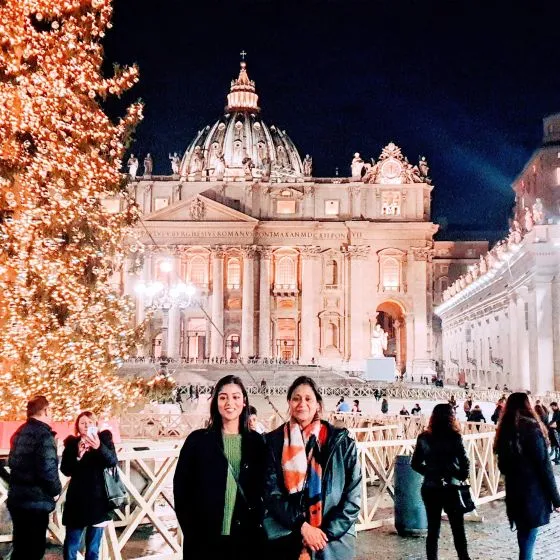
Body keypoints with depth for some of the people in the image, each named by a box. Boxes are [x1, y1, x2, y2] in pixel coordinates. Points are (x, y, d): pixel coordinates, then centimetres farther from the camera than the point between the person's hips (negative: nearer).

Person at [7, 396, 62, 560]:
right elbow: (48, 471, -23)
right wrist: (56, 490, -6)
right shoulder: (44, 435, -17)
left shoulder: (20, 432, 11)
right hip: (36, 503, -8)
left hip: (16, 499, 8)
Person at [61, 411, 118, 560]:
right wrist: (78, 455, -23)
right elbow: (65, 470, -7)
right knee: (71, 547, 3)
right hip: (77, 500, 1)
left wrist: (99, 447, -34)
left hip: (98, 500, -1)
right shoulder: (72, 443, 3)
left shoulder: (104, 439, 1)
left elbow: (113, 461, -17)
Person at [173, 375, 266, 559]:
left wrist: (258, 522, -1)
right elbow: (181, 487, 0)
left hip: (247, 538, 2)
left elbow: (263, 489, 9)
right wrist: (190, 529, -5)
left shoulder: (257, 442, 6)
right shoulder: (197, 440, 0)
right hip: (205, 538, -1)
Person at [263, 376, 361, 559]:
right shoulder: (274, 442, 1)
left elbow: (353, 495, -2)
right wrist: (302, 526, -15)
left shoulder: (341, 442, 0)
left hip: (333, 541, 0)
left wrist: (327, 532, -11)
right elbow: (271, 492, -4)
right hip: (286, 540, 0)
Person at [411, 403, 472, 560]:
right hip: (449, 488, -3)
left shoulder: (424, 438, 0)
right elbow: (464, 462, -13)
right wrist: (462, 476, 3)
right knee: (458, 529, 12)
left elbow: (415, 464, 2)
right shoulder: (454, 437, -11)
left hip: (429, 488, 3)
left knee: (433, 529, 11)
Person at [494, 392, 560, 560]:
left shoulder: (504, 431, 6)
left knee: (523, 534, 17)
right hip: (533, 491, -6)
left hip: (514, 492, 6)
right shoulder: (531, 428, -13)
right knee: (528, 537, -1)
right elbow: (544, 466, -14)